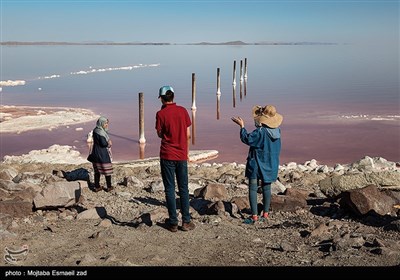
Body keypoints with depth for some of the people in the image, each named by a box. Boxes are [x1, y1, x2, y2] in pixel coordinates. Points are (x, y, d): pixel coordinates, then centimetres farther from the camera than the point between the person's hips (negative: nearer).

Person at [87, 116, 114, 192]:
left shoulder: (95, 130, 6)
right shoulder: (100, 132, -22)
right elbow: (104, 143, -24)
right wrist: (109, 143, -8)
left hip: (96, 154, 9)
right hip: (103, 155, -9)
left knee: (97, 171, 15)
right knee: (107, 171, 6)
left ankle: (97, 187, 21)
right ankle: (109, 187, 17)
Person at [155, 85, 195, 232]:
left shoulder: (161, 114, -8)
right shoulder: (183, 111, 1)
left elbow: (160, 134, 3)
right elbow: (188, 135, 3)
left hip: (167, 155, -2)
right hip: (182, 155, 2)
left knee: (169, 189, 4)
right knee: (183, 188, 10)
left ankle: (173, 223, 8)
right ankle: (186, 221, 13)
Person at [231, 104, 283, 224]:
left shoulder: (260, 132, -24)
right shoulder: (277, 130, -1)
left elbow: (247, 139, -17)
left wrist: (242, 126, -5)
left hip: (257, 165, -7)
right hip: (271, 165, 7)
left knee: (253, 188, 0)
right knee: (266, 188, 15)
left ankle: (254, 216, -1)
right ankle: (265, 213, 21)